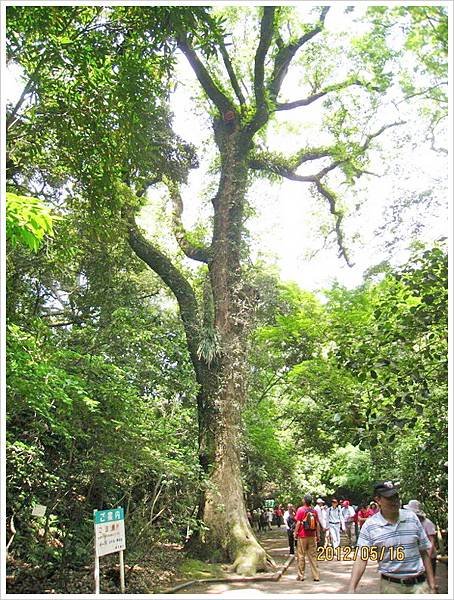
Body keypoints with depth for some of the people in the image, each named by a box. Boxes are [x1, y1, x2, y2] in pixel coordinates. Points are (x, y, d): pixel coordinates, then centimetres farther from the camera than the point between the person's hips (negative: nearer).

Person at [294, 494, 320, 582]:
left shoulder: (301, 510, -10)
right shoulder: (314, 510, 1)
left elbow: (298, 523, -11)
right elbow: (317, 524, 4)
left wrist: (295, 533, -3)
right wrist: (318, 534, 12)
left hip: (302, 536, -3)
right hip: (312, 536, 3)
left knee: (301, 556, 6)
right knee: (313, 556, 9)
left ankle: (301, 576, 10)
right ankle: (316, 576, 9)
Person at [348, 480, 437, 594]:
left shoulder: (412, 517, -2)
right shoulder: (369, 526, -9)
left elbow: (424, 552, 4)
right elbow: (361, 558, -11)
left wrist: (432, 585, 2)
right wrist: (351, 589, -22)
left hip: (419, 584, 1)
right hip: (390, 585, -1)